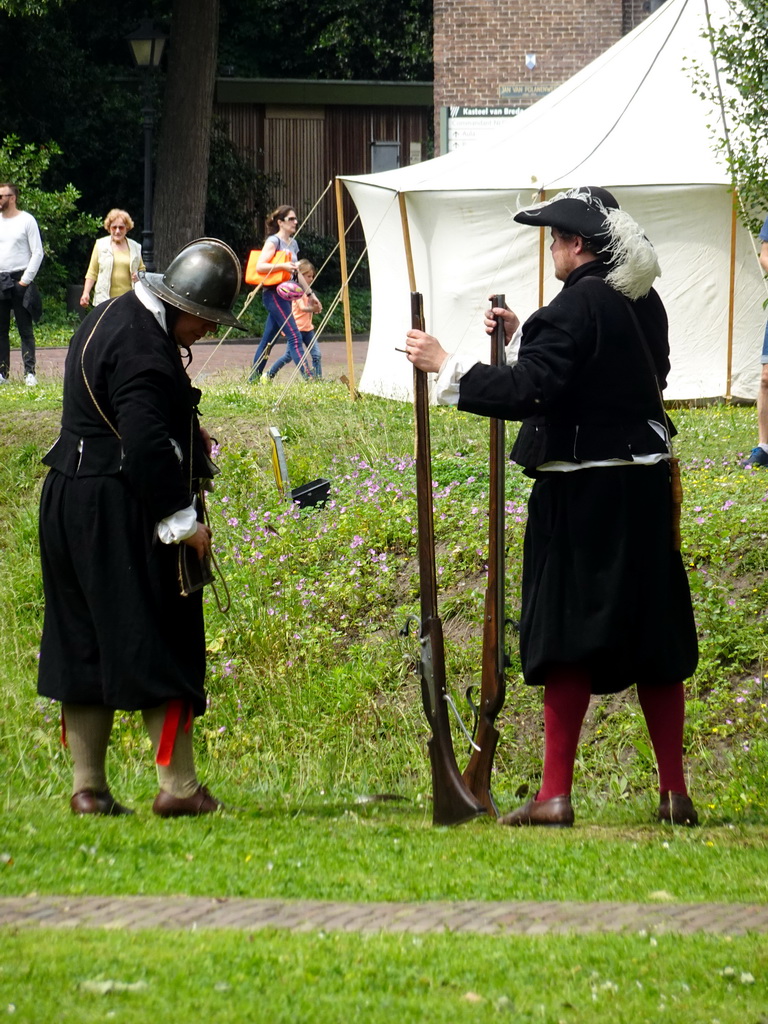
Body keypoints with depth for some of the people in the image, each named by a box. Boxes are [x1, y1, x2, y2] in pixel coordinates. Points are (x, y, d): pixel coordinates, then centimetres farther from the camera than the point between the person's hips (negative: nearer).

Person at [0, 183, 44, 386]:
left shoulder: (26, 220, -2)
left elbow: (38, 253, -5)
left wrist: (26, 280, -10)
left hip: (20, 280, -4)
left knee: (25, 329, -4)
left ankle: (30, 372, -5)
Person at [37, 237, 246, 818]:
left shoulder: (109, 318, 13)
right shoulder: (143, 347, -21)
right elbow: (146, 444, -27)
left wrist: (187, 432, 11)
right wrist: (183, 521, -21)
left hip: (69, 504, 10)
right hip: (122, 517, -10)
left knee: (84, 646, 11)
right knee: (162, 645, -3)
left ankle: (88, 787, 14)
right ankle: (178, 786, 0)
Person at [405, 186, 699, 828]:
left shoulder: (579, 304, -18)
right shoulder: (645, 304, 8)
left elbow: (530, 391, -23)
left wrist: (447, 368, -14)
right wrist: (524, 336, 24)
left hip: (582, 493, -8)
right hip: (643, 486, 8)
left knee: (567, 637, -2)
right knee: (652, 637, 12)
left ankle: (556, 794, -1)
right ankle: (674, 792, 15)